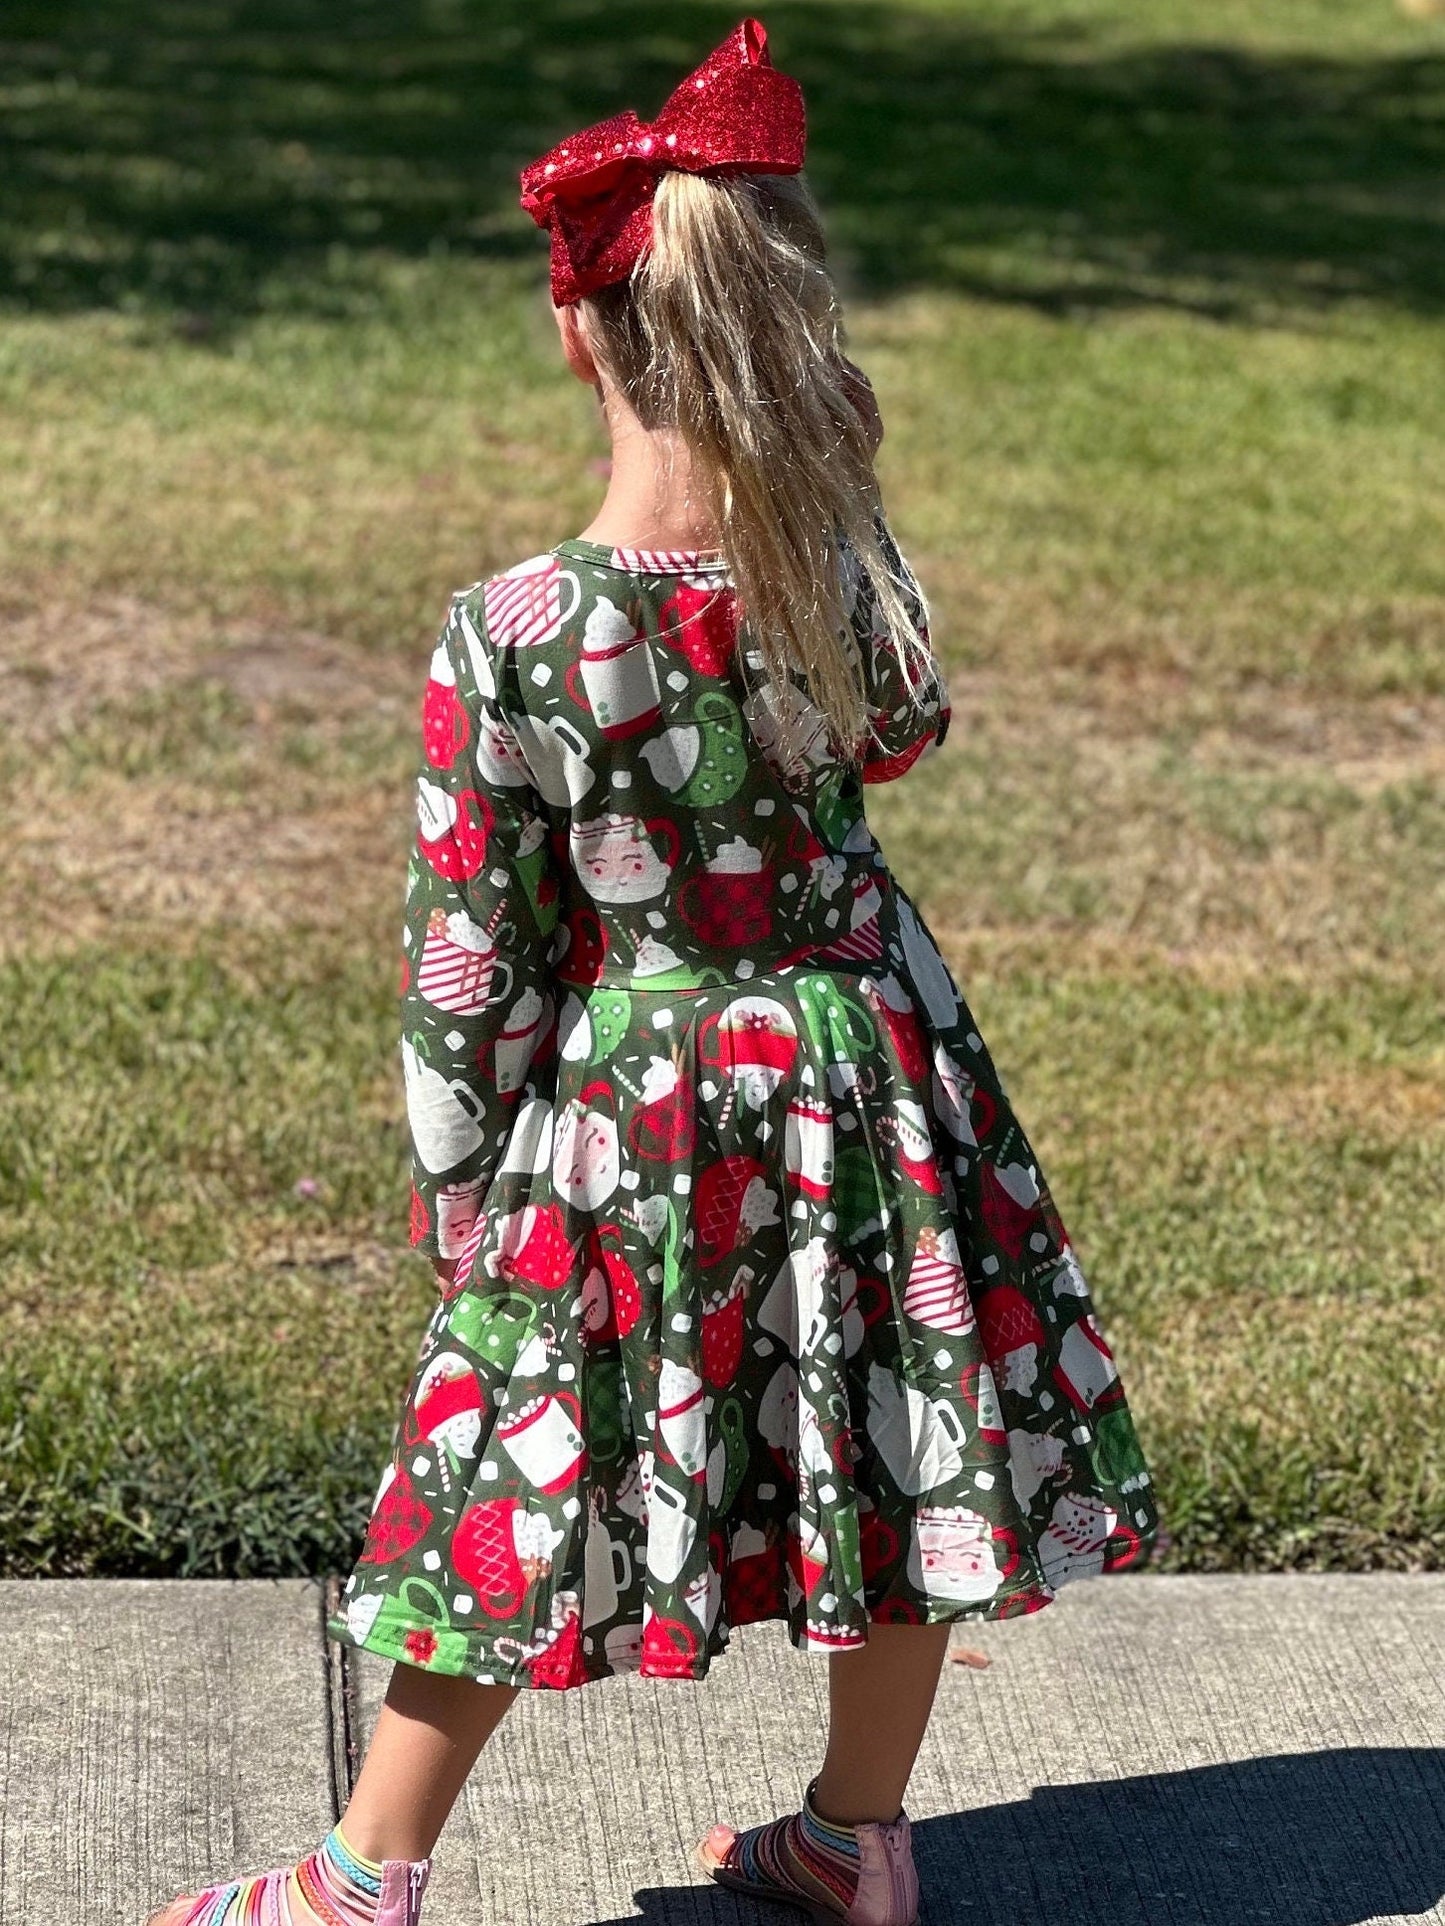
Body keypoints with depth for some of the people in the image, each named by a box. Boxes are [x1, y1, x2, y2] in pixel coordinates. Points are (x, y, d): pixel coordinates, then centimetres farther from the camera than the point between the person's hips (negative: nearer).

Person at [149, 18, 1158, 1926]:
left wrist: (450, 1171, 1)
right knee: (886, 1449, 18)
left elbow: (469, 952, -13)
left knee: (524, 1487, 9)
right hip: (863, 1062, 3)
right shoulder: (846, 568, -12)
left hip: (628, 1101, -3)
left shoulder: (508, 638, -22)